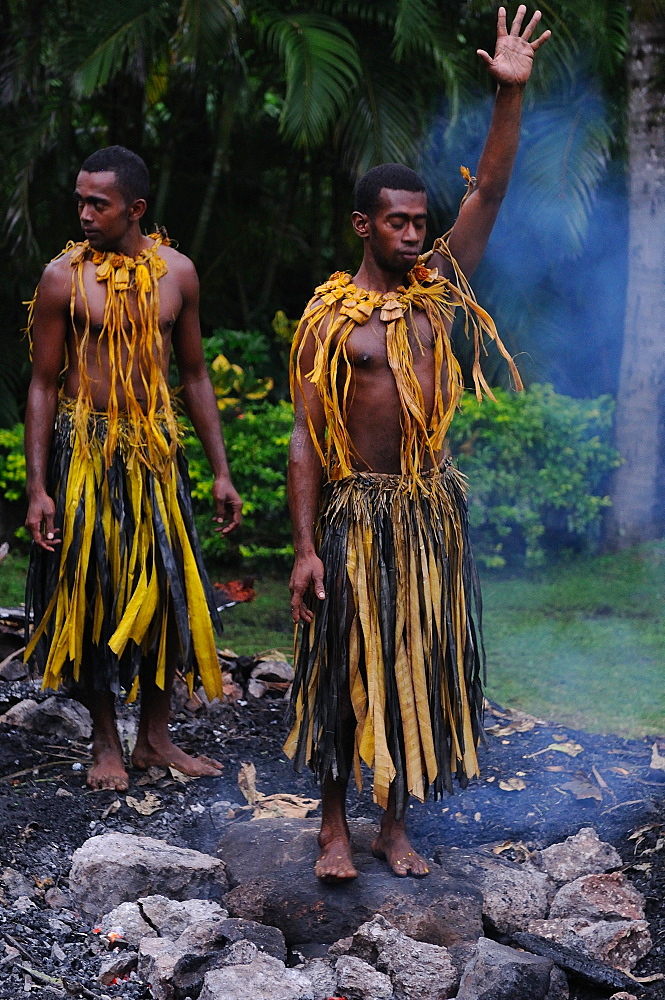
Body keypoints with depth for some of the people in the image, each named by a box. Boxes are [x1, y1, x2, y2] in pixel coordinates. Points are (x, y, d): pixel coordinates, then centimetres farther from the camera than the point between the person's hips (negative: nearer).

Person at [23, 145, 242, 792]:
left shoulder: (176, 272, 3)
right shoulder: (64, 277, -6)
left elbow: (193, 375, 10)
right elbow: (43, 385, -3)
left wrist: (221, 472, 8)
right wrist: (37, 488, -9)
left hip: (156, 447, 3)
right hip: (86, 449, -3)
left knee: (165, 588, 6)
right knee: (91, 592, 3)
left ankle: (155, 737, 21)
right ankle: (106, 743, 18)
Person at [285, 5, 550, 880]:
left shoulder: (437, 289, 6)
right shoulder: (330, 318, -5)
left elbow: (488, 194, 1)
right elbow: (306, 438, -7)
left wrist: (510, 95, -9)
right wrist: (305, 548, -13)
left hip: (431, 506, 4)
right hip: (357, 510, -4)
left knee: (419, 663, 9)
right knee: (347, 667, 2)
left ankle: (395, 823, 21)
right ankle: (335, 826, 15)